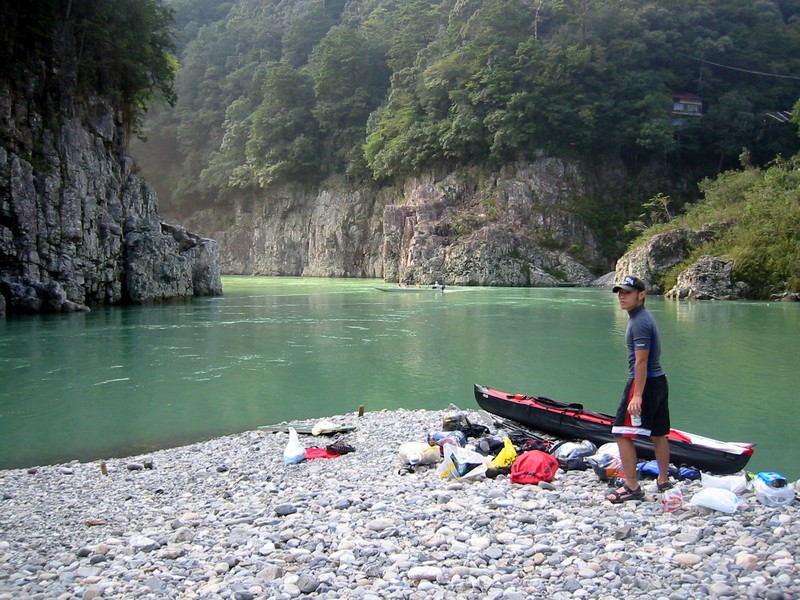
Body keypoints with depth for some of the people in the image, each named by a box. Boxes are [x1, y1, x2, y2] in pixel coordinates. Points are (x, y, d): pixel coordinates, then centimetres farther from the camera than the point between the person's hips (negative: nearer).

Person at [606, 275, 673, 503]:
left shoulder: (639, 322, -18)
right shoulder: (646, 316, 13)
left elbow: (641, 361, -22)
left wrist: (637, 396, -24)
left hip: (644, 382, -10)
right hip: (659, 381, 10)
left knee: (621, 433, -6)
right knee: (658, 433, 17)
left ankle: (632, 487, -3)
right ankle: (664, 481, 27)